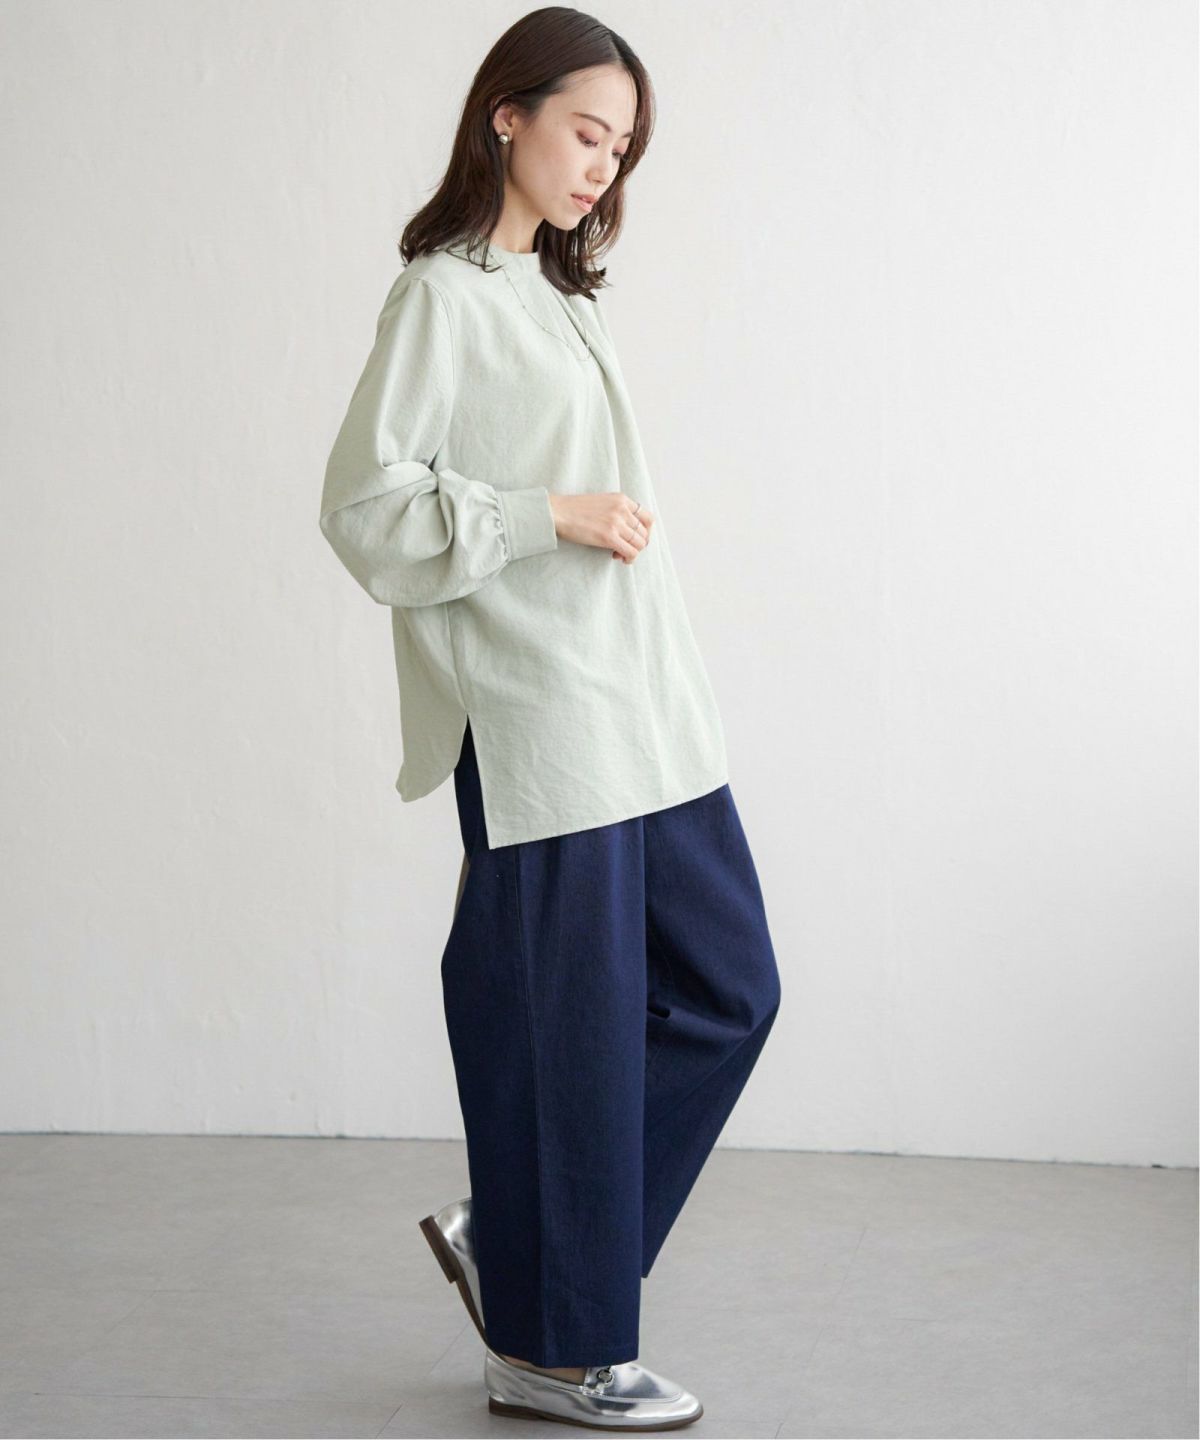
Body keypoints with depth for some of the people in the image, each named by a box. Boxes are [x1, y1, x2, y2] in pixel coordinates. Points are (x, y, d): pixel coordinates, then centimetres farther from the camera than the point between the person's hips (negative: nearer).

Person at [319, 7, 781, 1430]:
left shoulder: (558, 290, 19)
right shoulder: (442, 296, -8)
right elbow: (366, 506, -13)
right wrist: (554, 514, -17)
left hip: (643, 710, 9)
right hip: (539, 722, -9)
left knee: (727, 989, 9)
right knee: (572, 1029, -1)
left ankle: (510, 1235, 22)